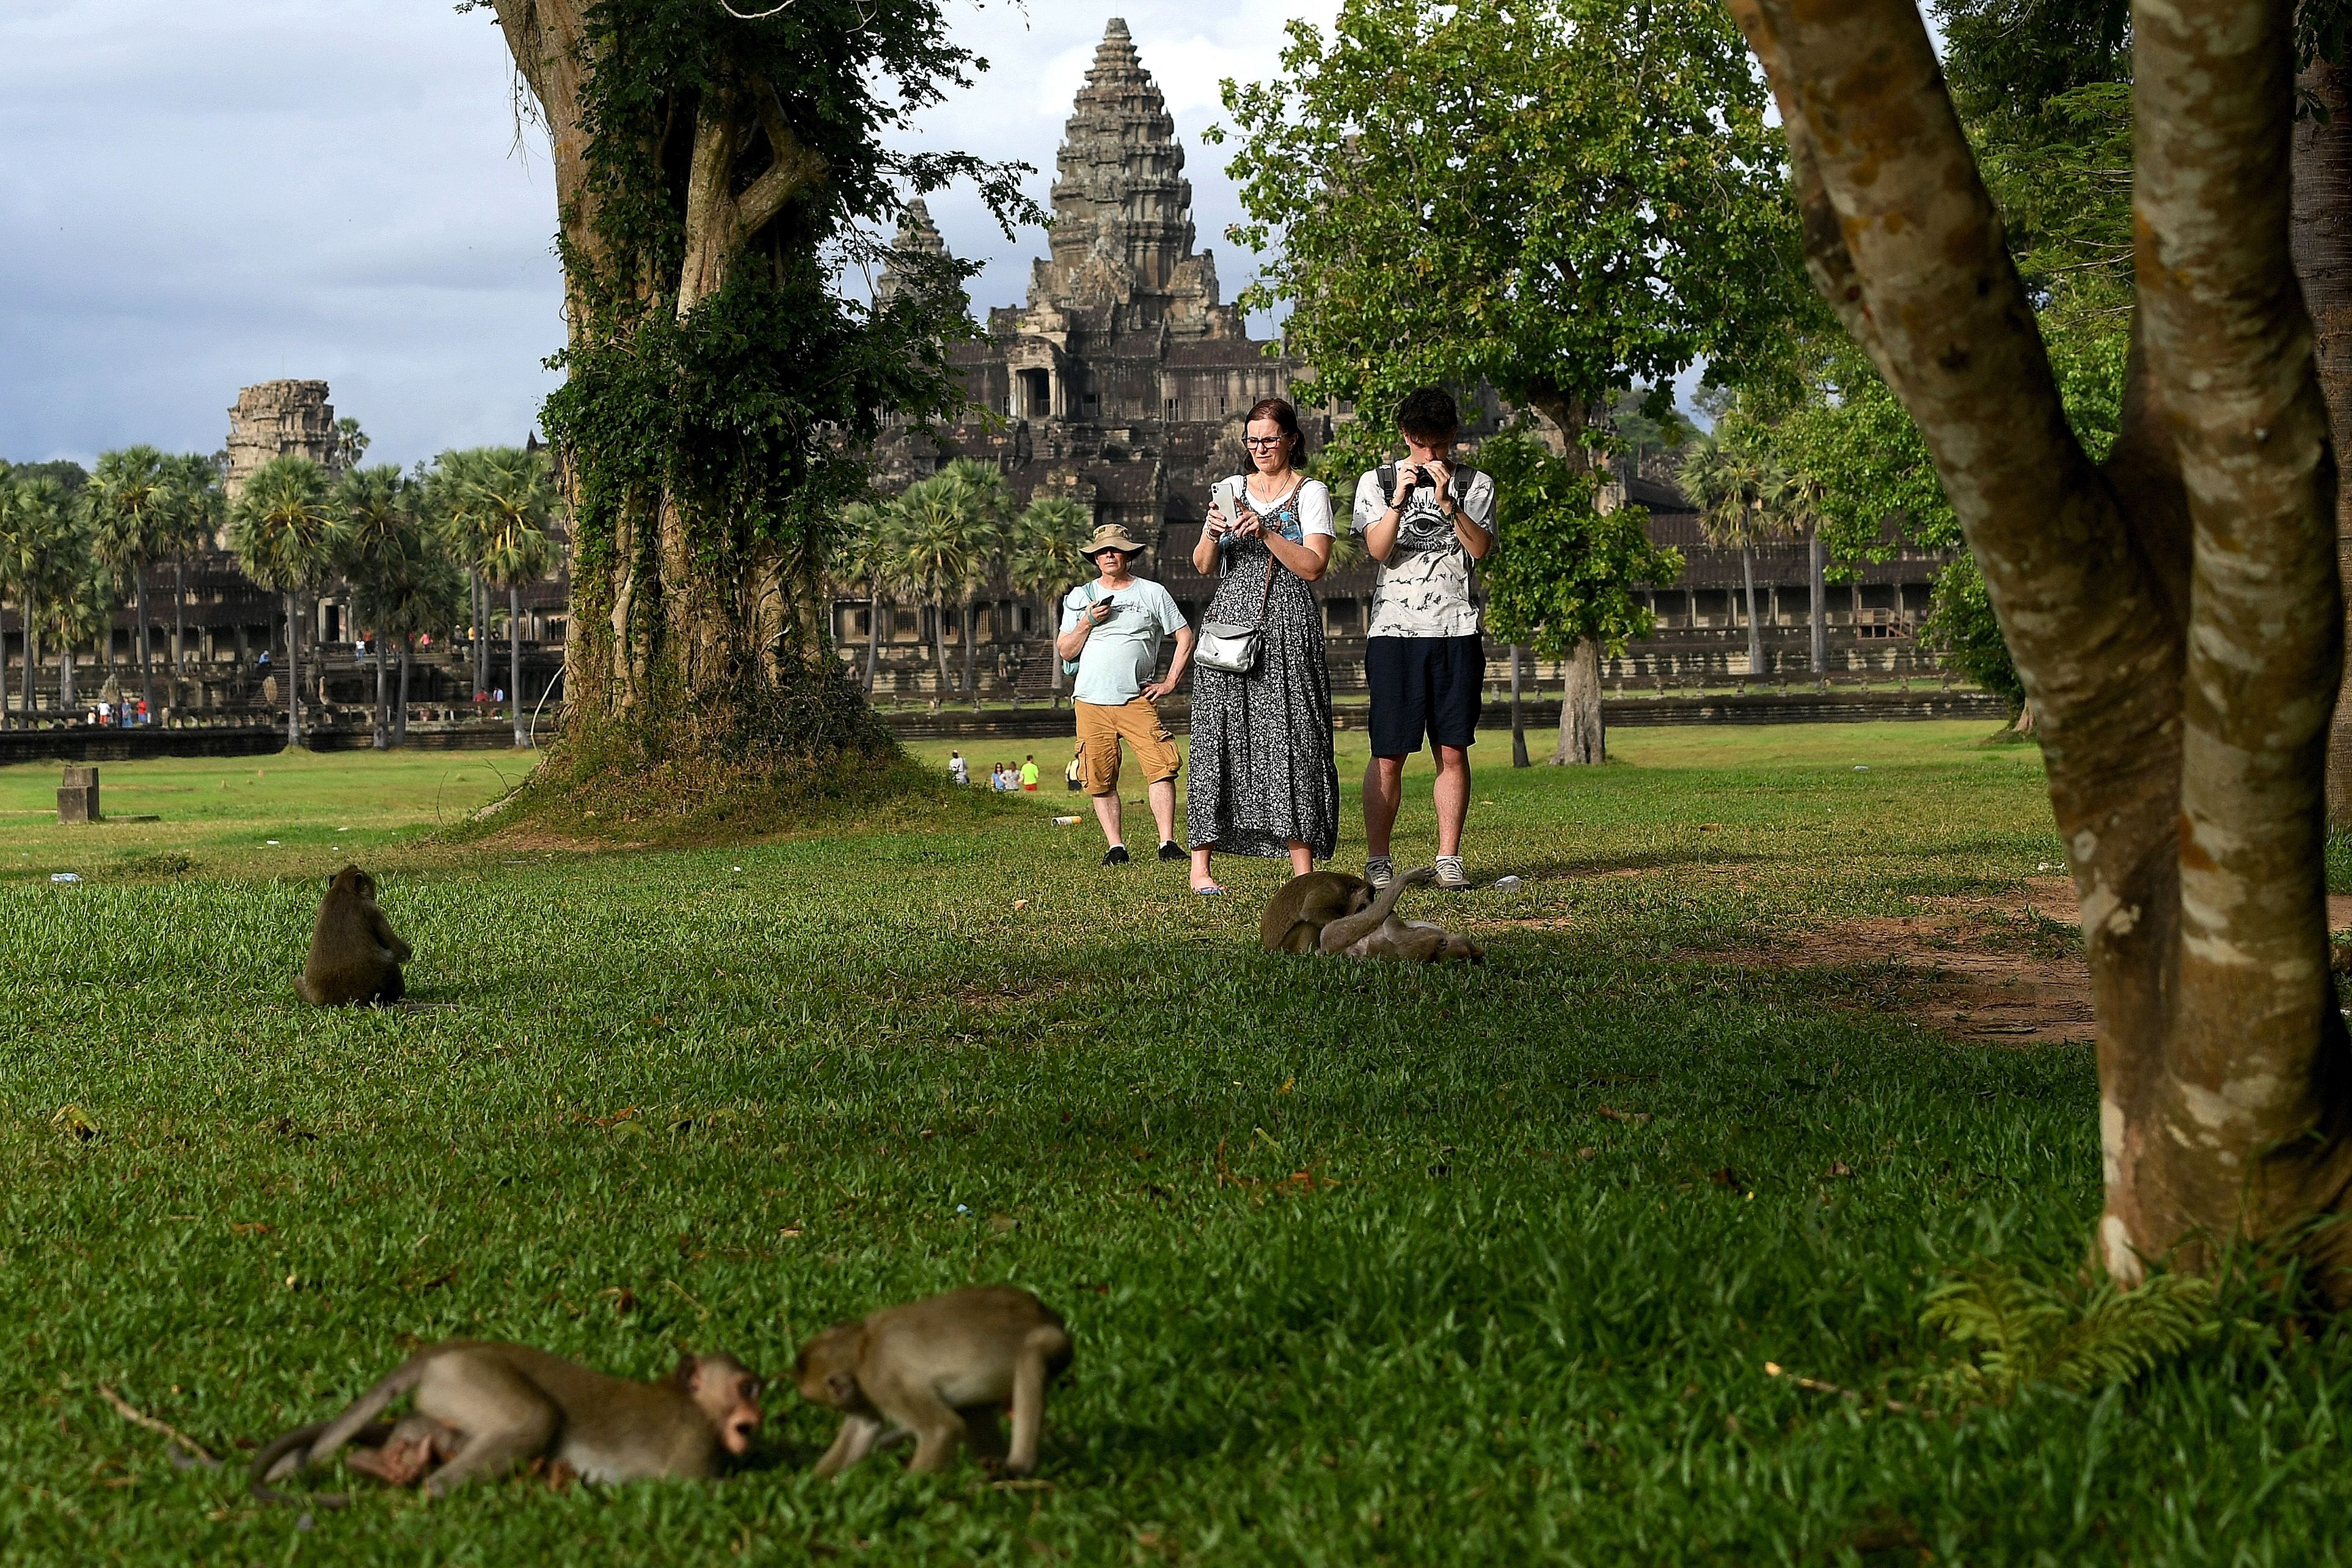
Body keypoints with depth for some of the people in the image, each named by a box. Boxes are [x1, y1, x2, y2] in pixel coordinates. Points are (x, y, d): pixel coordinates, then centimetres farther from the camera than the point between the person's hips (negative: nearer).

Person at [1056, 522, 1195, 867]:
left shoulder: (1153, 593, 10)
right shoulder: (1081, 597, 14)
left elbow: (1185, 637, 14)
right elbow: (1065, 652, 12)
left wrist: (1170, 682, 5)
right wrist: (1088, 621, -4)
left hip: (1137, 699, -2)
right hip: (1092, 701, 2)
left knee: (1161, 767, -16)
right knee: (1102, 779, -2)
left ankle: (1167, 842, -15)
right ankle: (1115, 846, 3)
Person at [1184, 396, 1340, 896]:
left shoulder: (1311, 493, 5)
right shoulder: (1231, 489, 15)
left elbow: (1313, 566, -5)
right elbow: (1203, 567, 11)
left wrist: (1266, 532, -16)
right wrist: (1211, 535, -10)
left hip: (1287, 629, -3)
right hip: (1230, 624, 3)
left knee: (1291, 739, -9)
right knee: (1219, 737, -4)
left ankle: (1304, 868, -9)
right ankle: (1200, 866, -4)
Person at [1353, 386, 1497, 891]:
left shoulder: (1477, 485, 11)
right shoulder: (1377, 482, 9)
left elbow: (1480, 548, -3)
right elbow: (1378, 550, -3)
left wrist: (1447, 502, -14)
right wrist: (1399, 500, -15)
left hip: (1456, 629, 1)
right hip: (1394, 630, -1)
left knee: (1453, 750, -1)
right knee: (1389, 754, -4)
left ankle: (1448, 858, 4)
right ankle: (1377, 860, 2)